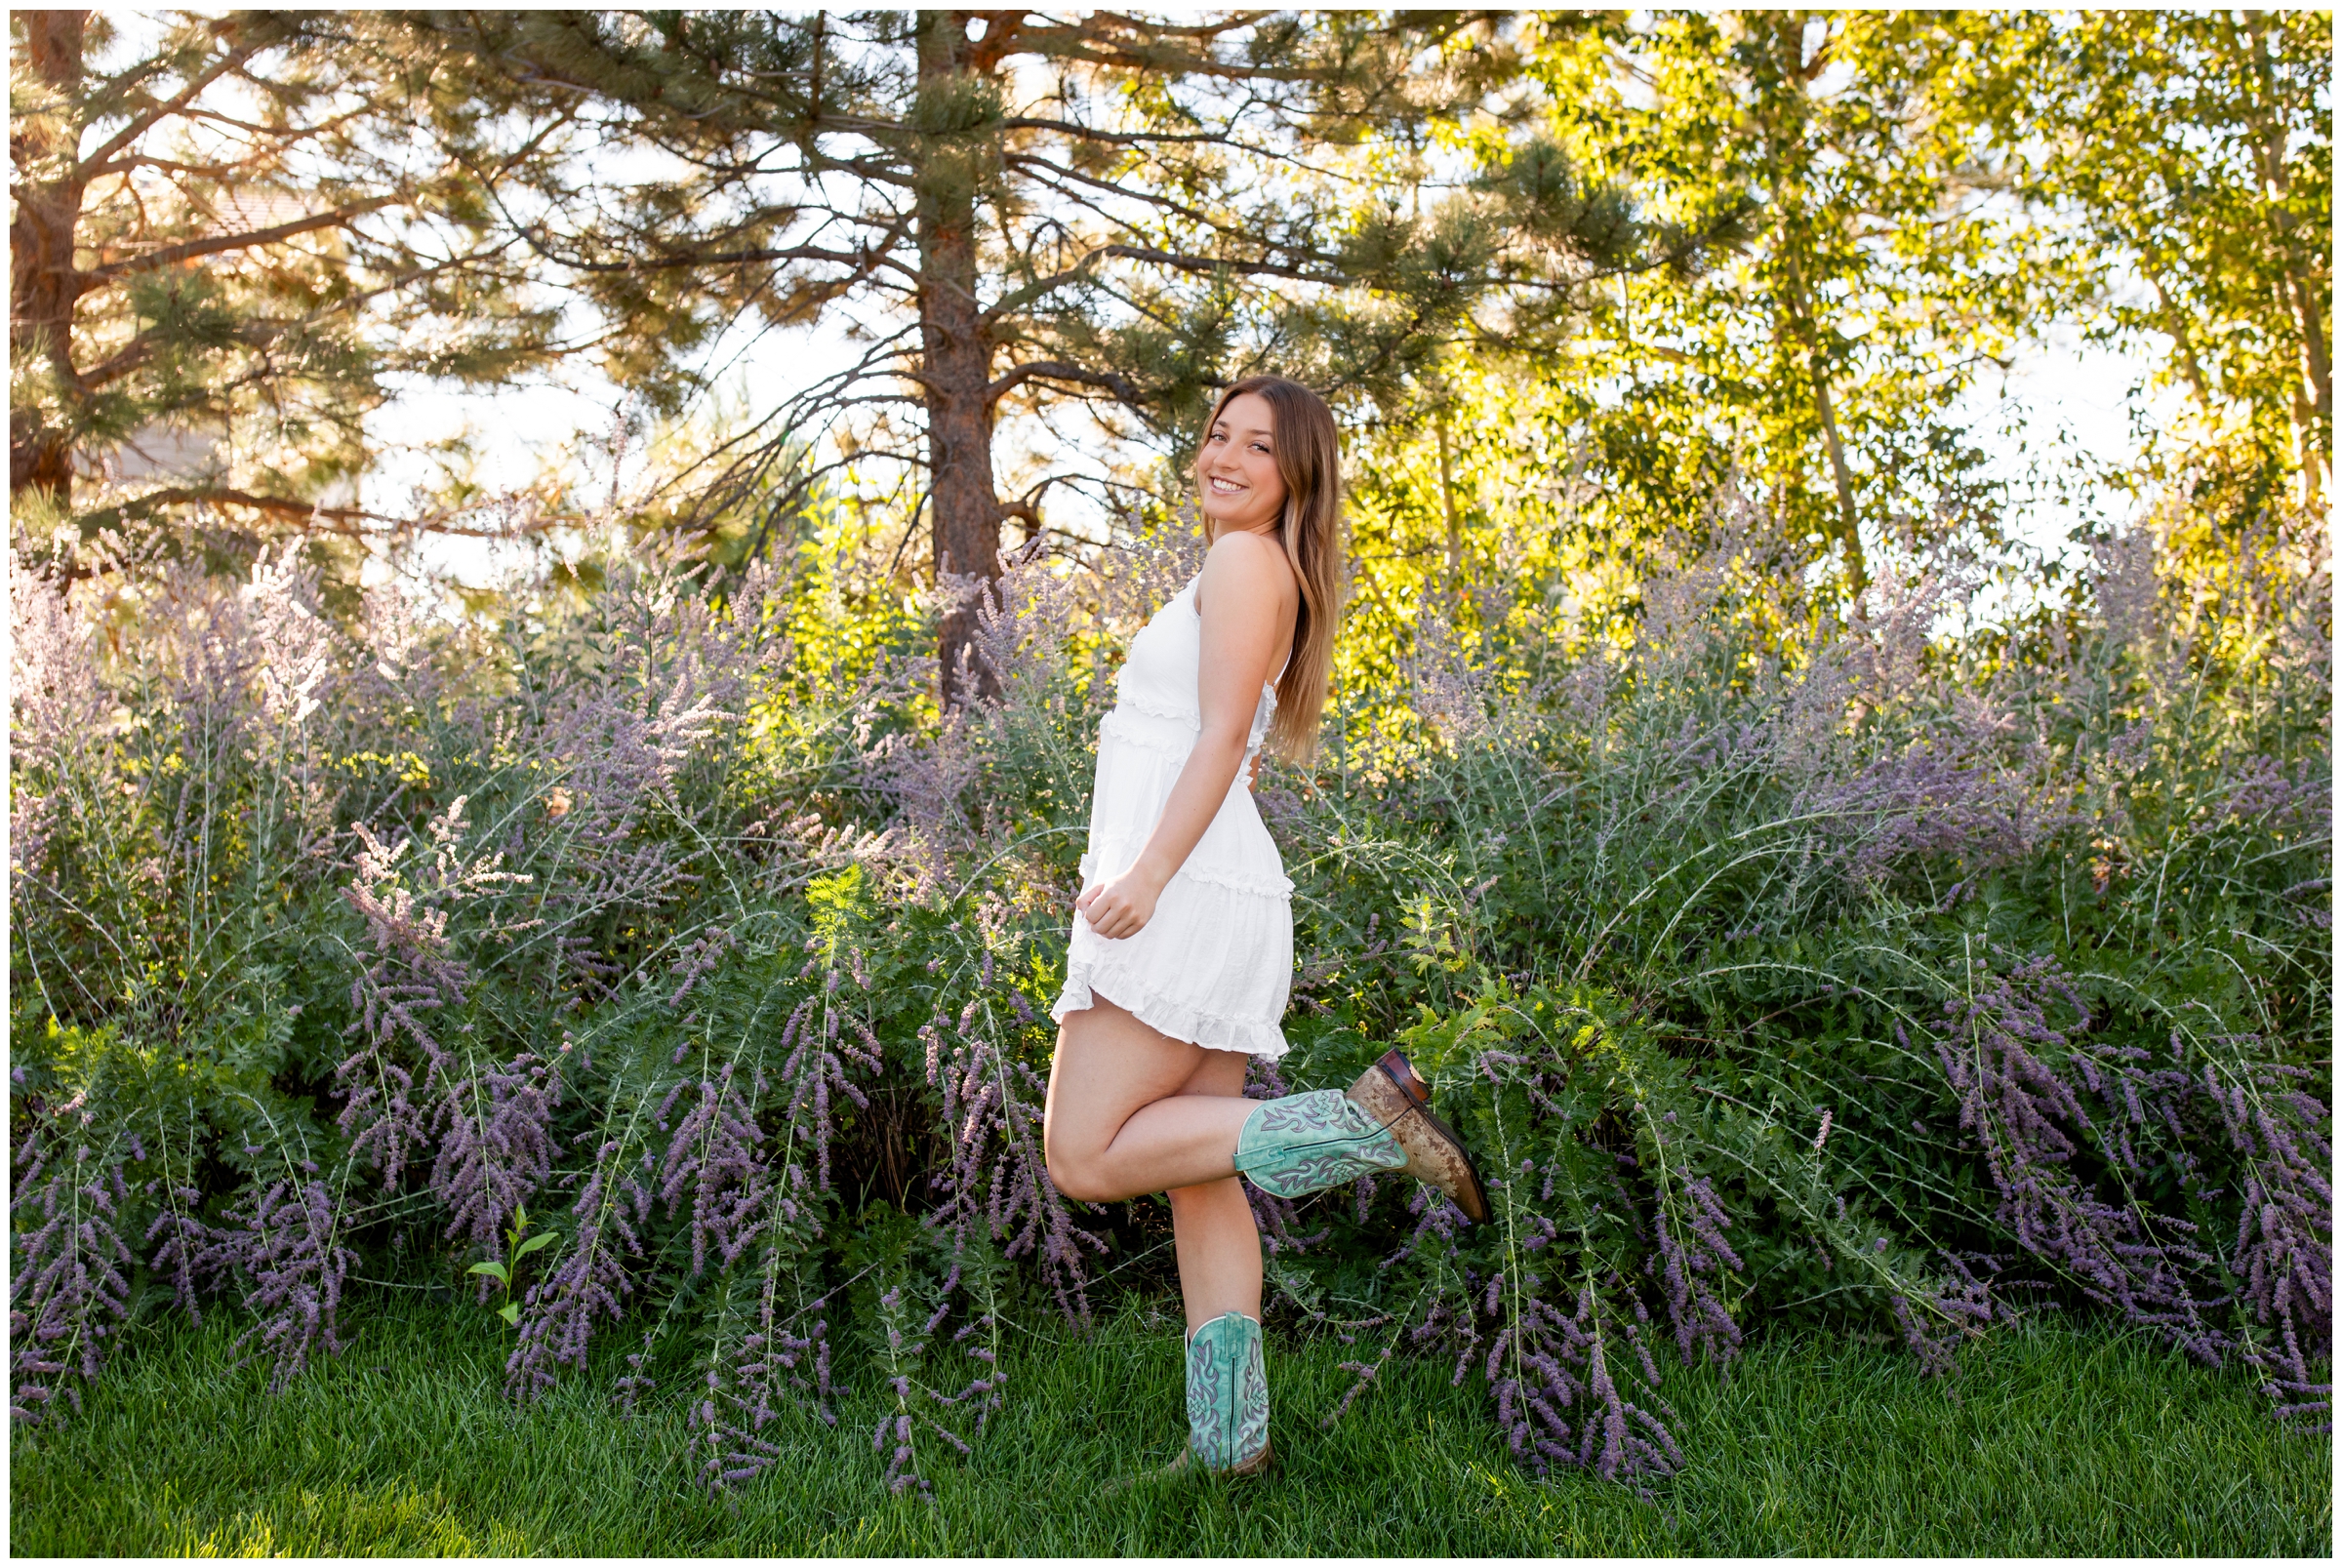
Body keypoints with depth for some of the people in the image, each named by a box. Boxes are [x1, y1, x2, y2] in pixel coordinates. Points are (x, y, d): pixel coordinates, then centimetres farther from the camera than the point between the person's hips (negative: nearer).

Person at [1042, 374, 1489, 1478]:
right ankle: (1227, 1440, 8)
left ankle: (1367, 1119, -15)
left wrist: (1147, 873, -23)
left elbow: (1223, 733, -15)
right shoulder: (1264, 585, 24)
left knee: (1087, 1158, -10)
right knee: (1200, 1180, 7)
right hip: (1208, 899, 10)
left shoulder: (1248, 561, -4)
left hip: (1187, 892, -10)